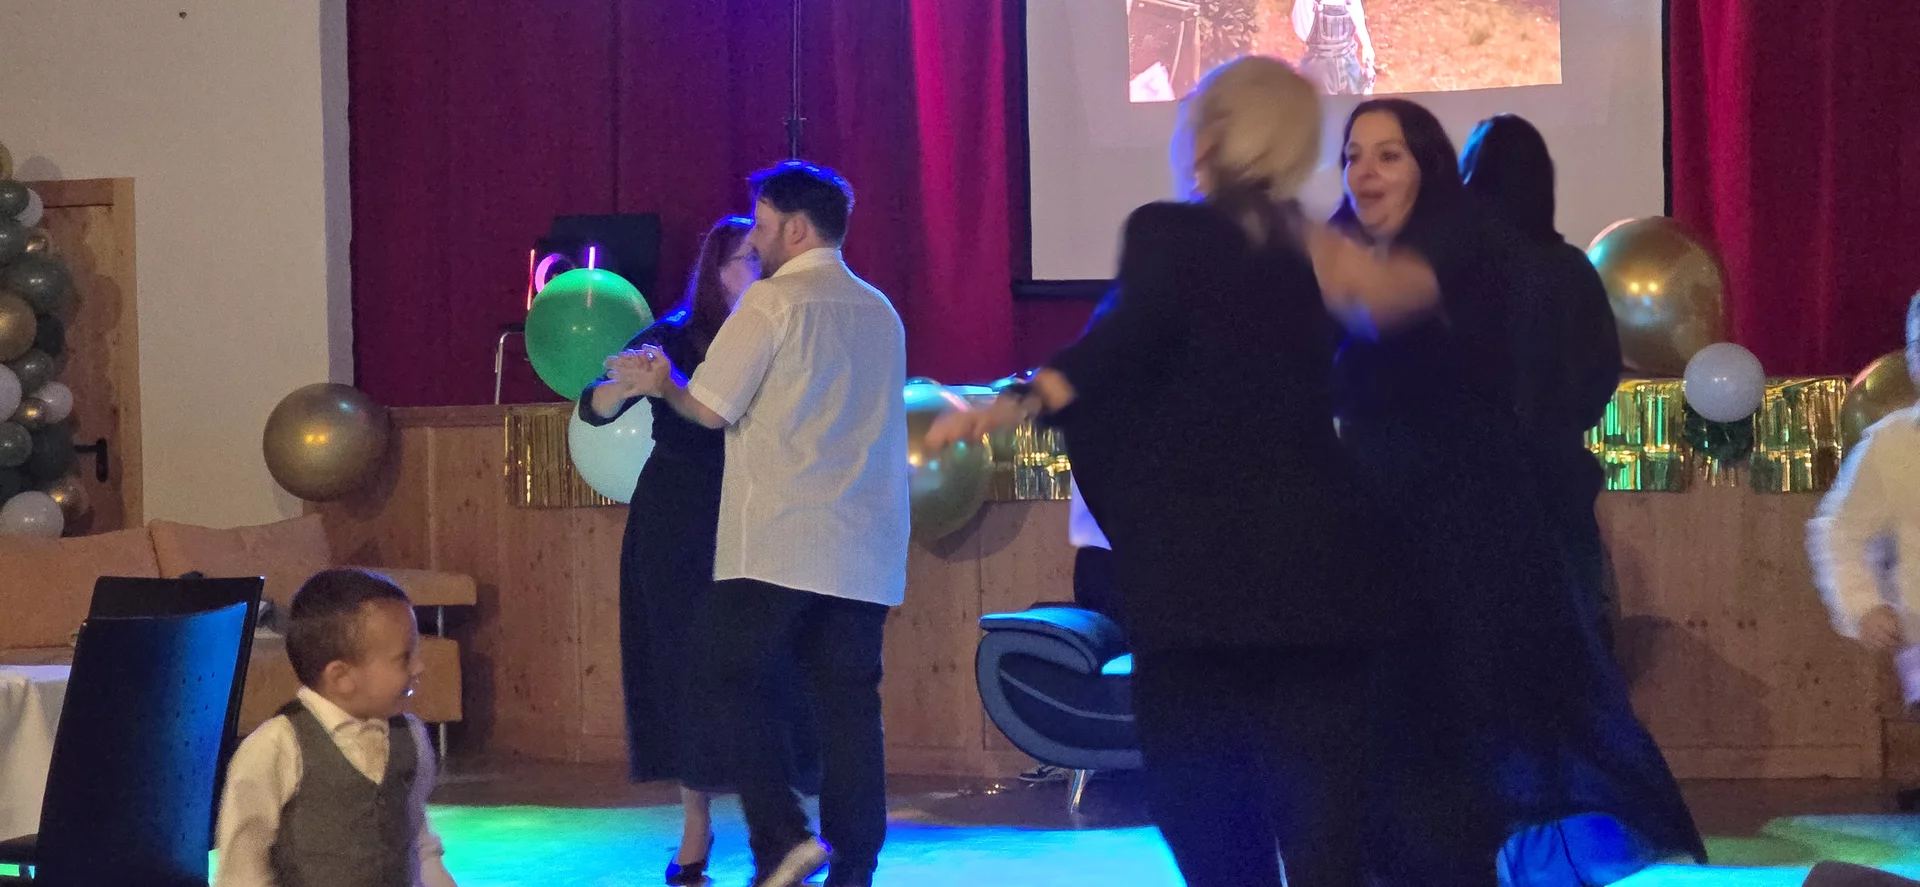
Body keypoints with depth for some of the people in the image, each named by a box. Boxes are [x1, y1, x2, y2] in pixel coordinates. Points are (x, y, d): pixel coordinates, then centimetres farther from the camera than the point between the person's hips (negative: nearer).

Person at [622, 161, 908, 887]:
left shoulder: (770, 302, -6)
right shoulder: (879, 312, 15)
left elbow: (711, 408, -6)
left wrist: (662, 382, 13)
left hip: (775, 546, -6)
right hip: (864, 550, 6)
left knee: (743, 689, 2)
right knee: (848, 704, 5)